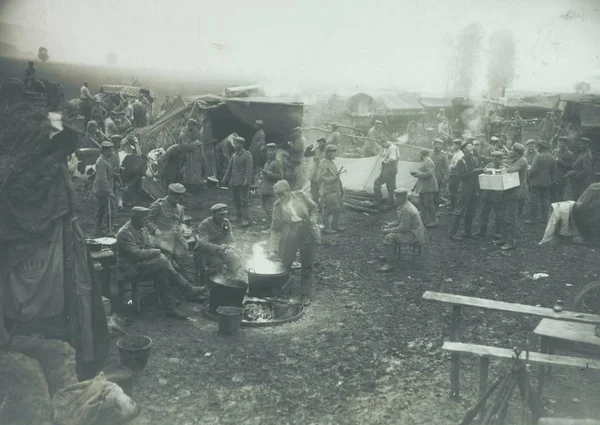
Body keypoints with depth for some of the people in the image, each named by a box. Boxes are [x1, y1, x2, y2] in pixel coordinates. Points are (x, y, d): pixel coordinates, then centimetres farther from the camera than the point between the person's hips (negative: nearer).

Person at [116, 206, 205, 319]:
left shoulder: (142, 228, 11)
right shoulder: (124, 233, -17)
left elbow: (150, 246, 14)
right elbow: (136, 254, -24)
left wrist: (156, 253, -9)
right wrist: (157, 252, -15)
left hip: (143, 262, 8)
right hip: (130, 267, -8)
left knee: (162, 273, -22)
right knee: (163, 262, -27)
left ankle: (170, 307, -23)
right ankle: (188, 288, -19)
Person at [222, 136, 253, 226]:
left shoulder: (247, 155, -6)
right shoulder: (234, 155, 14)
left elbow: (249, 169, -13)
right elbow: (230, 168, 19)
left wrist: (247, 181, -22)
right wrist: (225, 179, 16)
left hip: (242, 182, -7)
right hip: (233, 182, 7)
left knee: (243, 200, -9)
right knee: (236, 200, 12)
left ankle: (245, 219, -8)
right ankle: (238, 216, 23)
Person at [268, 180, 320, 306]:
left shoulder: (301, 196, -4)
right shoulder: (278, 205, -5)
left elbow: (314, 208, 12)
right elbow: (275, 229, -4)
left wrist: (312, 220, -7)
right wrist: (273, 249, -10)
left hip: (307, 231, 0)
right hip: (289, 234, 0)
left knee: (307, 265, 7)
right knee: (285, 264, 1)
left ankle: (306, 294, 22)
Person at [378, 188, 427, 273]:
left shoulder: (406, 210, -25)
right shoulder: (406, 205, 8)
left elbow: (403, 228, -26)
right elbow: (401, 221, 20)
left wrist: (388, 230, -16)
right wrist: (389, 225, 8)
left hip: (413, 236, -11)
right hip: (411, 230, 11)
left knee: (389, 237, -22)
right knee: (388, 231, 16)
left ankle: (390, 264, -17)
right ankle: (389, 255, 26)